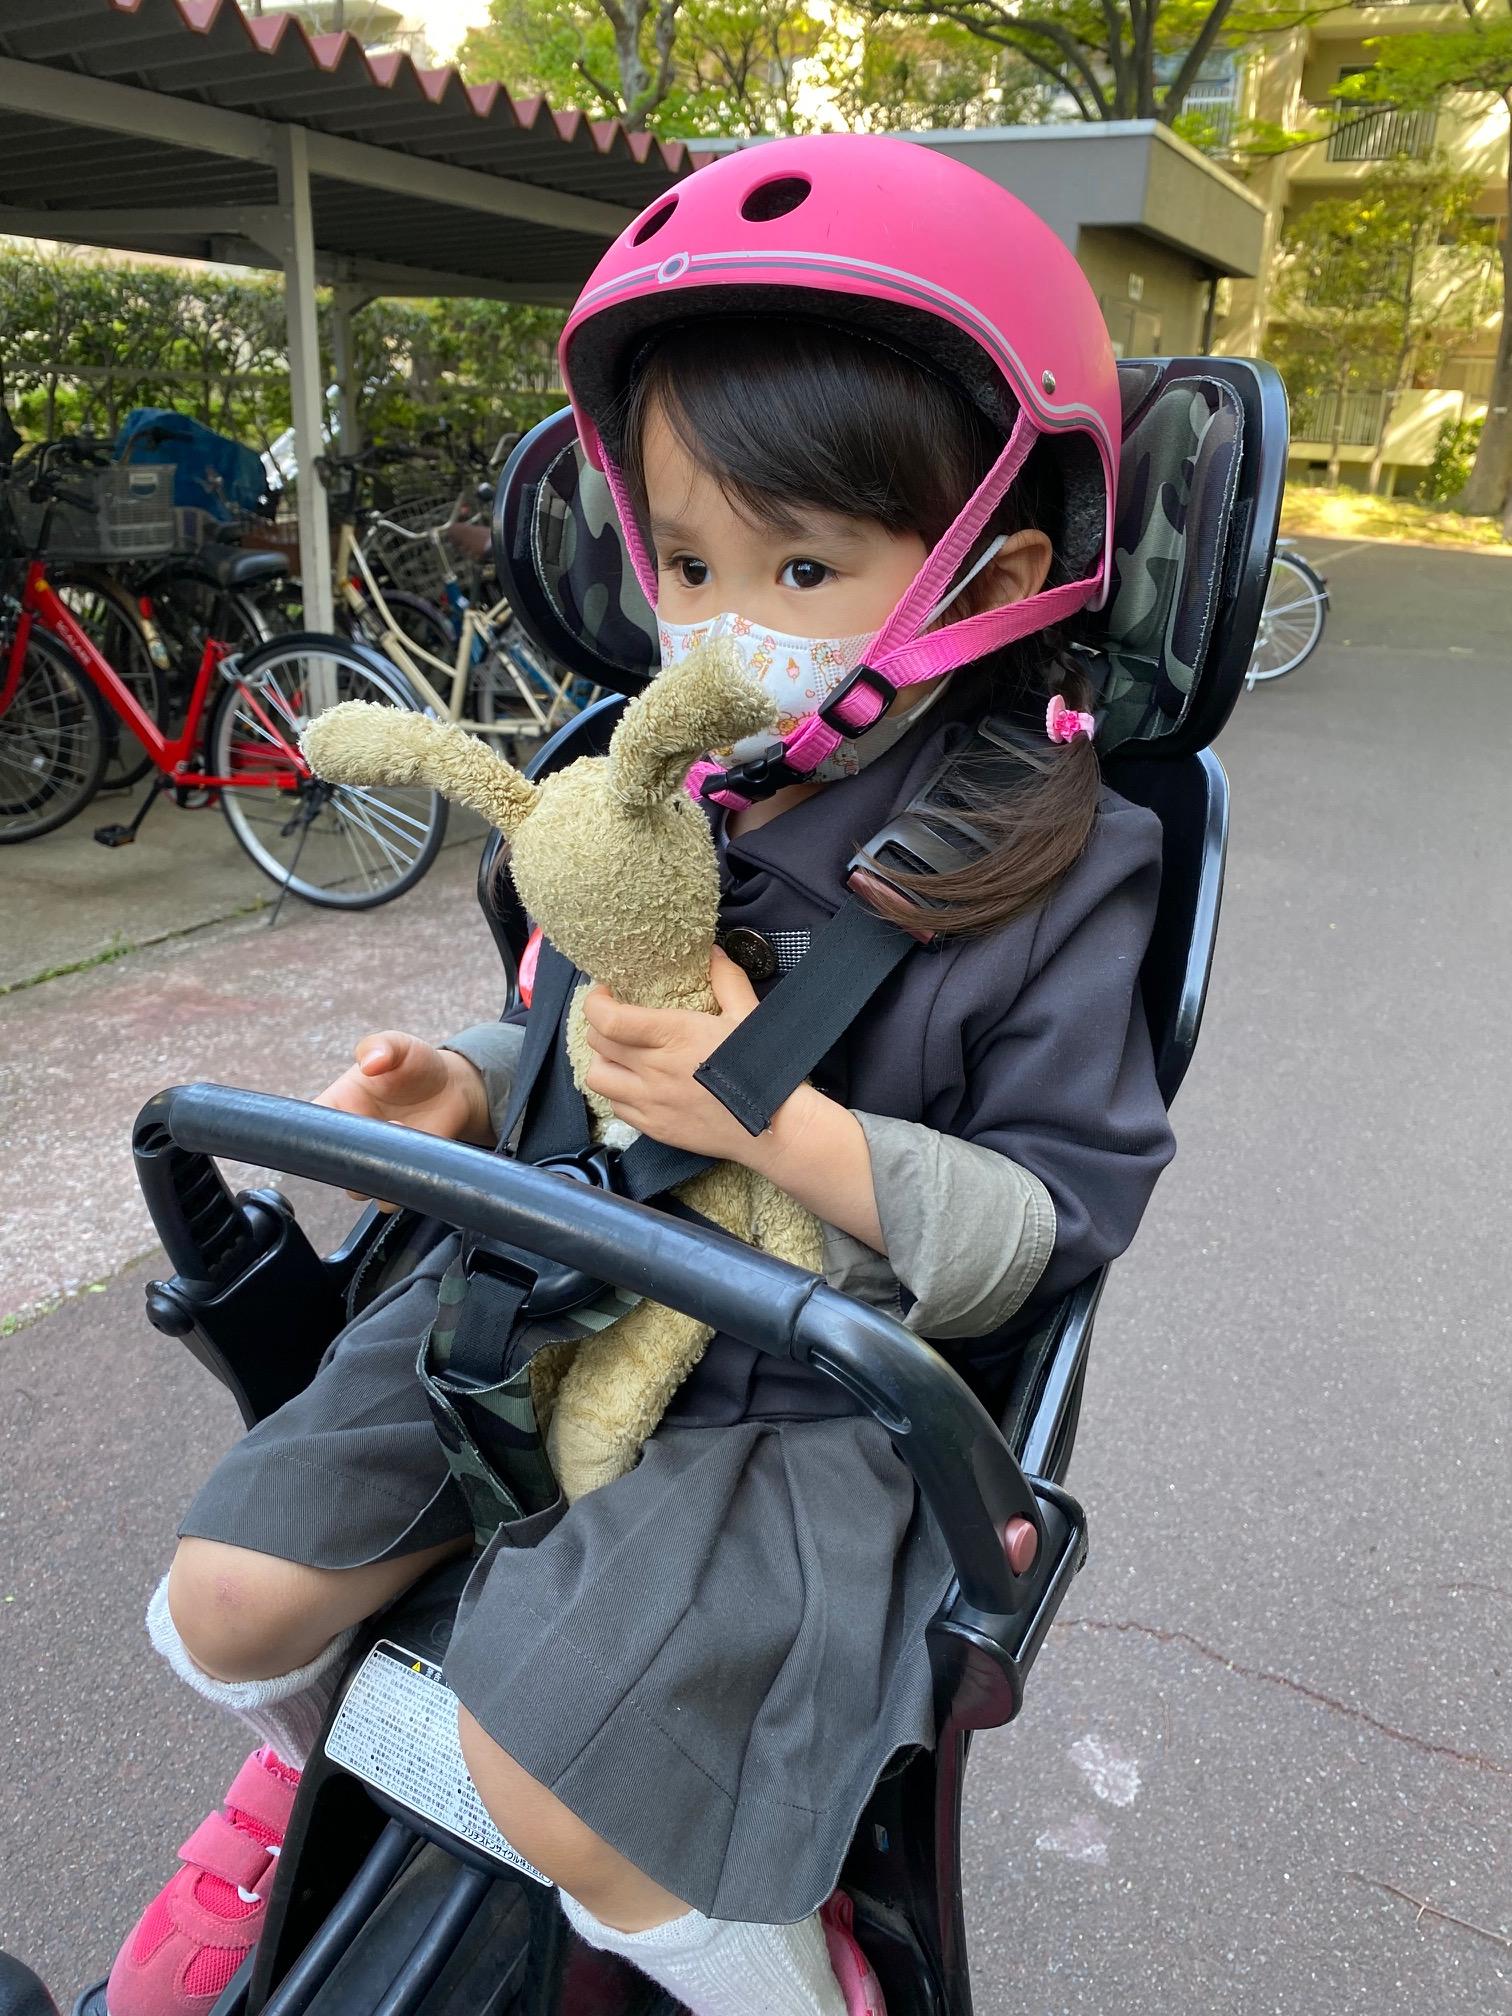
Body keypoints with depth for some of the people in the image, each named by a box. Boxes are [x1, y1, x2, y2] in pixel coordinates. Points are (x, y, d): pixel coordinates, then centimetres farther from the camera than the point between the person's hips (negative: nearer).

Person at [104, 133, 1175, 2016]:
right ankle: (314, 1775, 38)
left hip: (808, 1400, -4)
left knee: (551, 1775, -20)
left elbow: (1058, 1225, -15)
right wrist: (461, 1087, -6)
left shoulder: (1049, 867, -13)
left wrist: (779, 1123, -28)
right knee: (227, 1604, -1)